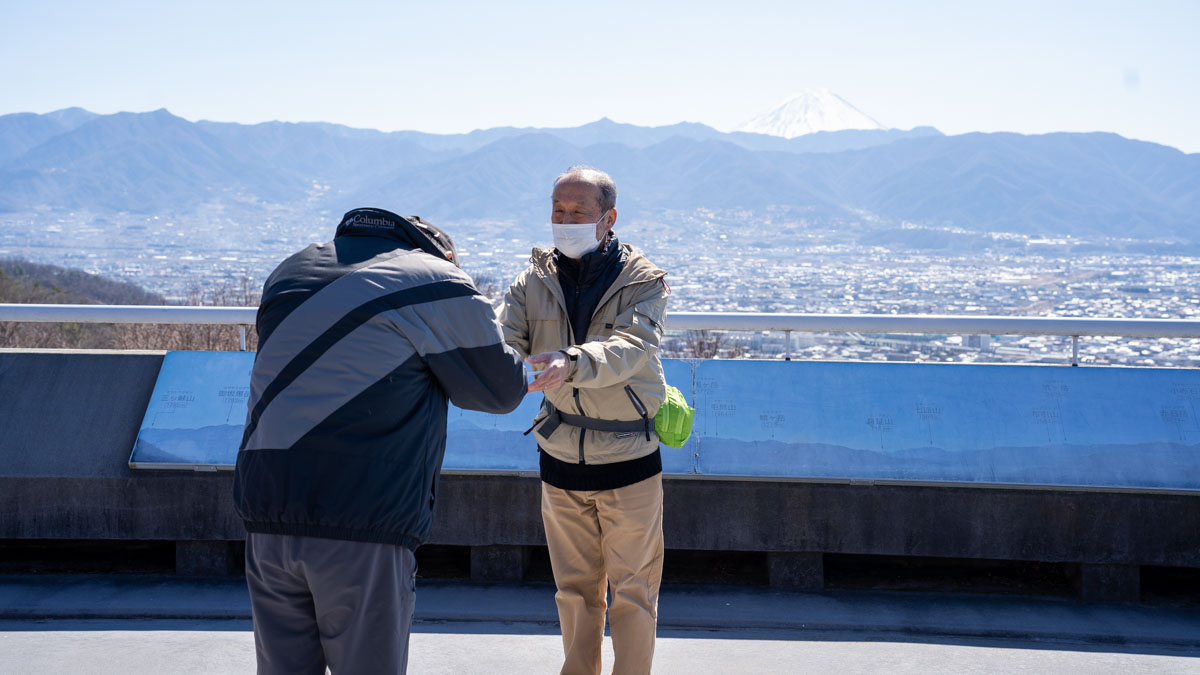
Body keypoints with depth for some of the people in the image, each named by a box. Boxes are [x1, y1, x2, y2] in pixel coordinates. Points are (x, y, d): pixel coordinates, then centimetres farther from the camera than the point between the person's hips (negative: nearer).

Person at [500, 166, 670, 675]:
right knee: (575, 588, 15)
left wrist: (570, 362, -48)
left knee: (632, 589, 7)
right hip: (561, 459, 3)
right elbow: (503, 342, -14)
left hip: (630, 460, -3)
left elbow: (630, 348, -29)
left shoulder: (644, 281, -11)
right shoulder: (535, 282, 0)